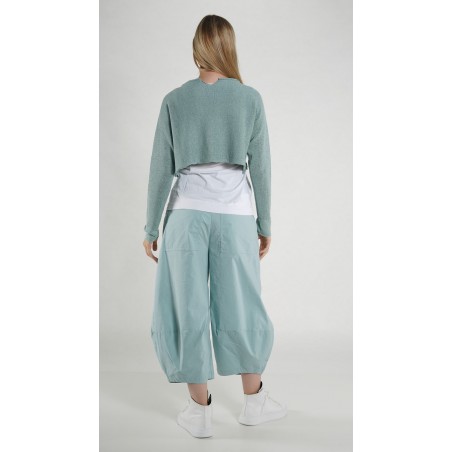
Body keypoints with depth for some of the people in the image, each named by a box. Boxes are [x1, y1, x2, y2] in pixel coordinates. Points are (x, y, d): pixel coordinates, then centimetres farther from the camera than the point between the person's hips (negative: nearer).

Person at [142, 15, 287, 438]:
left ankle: (200, 410, 18)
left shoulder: (174, 100, -1)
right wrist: (265, 225, 8)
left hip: (187, 213, 0)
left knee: (188, 307, 8)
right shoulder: (250, 98, -2)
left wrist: (152, 228, 7)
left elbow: (161, 169, -1)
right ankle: (254, 401, 27)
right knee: (241, 305, 12)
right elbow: (260, 167, -1)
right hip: (236, 213, 0)